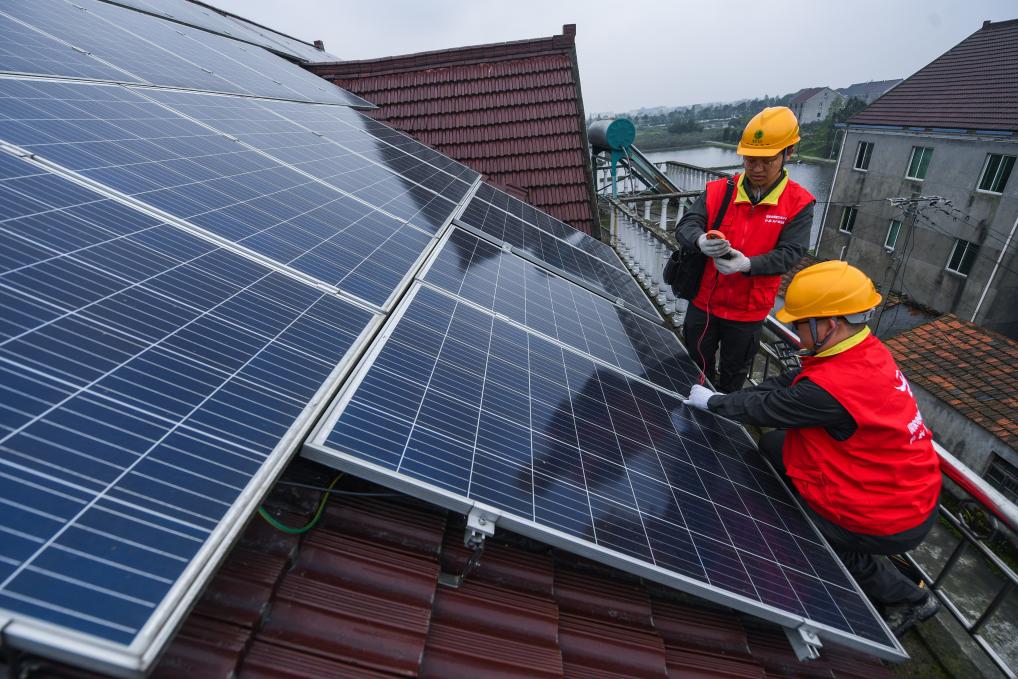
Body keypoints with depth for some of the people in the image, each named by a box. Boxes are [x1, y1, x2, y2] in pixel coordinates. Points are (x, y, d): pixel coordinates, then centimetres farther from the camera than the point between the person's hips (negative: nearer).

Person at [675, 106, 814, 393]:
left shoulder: (798, 204, -8)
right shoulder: (718, 191, -6)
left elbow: (789, 253, -16)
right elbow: (685, 225, -14)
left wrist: (747, 264, -36)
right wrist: (700, 240, -39)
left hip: (748, 311, -1)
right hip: (703, 301, 1)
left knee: (734, 373, 20)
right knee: (697, 367, 20)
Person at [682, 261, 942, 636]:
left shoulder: (832, 387, -33)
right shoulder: (867, 350, -4)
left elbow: (766, 409, -19)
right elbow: (786, 384, 1)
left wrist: (712, 401, -2)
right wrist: (725, 398, -3)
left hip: (891, 519, -8)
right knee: (774, 446, 8)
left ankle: (905, 597, 22)